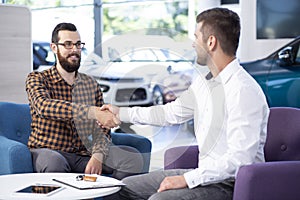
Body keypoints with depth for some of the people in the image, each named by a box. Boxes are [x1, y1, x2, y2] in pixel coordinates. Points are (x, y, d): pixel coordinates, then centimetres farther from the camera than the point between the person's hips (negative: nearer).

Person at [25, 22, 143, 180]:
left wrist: (98, 155, -16)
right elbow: (44, 106, -26)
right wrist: (93, 112, -37)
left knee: (134, 158, -14)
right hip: (49, 150, -4)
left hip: (84, 152, 5)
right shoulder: (37, 79, -2)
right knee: (54, 163, -40)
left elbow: (102, 128, 7)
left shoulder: (91, 84, 13)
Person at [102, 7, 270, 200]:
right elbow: (171, 113, 24)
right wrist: (122, 113, 28)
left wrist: (188, 179, -24)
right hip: (205, 173, 9)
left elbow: (241, 158, -26)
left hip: (231, 183, -9)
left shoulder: (244, 90, -21)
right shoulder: (203, 82, 9)